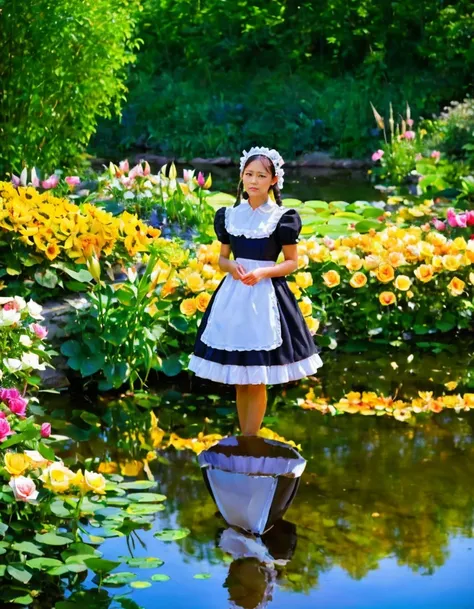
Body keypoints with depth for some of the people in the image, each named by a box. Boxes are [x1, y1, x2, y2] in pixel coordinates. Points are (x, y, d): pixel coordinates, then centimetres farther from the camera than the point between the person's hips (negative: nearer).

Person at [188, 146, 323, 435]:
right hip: (233, 294, 4)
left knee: (256, 381, -3)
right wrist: (232, 267, -8)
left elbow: (292, 262, 1)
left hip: (265, 295, -4)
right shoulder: (229, 215, 8)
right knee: (238, 380, 8)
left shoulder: (282, 217, -3)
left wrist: (262, 272, -16)